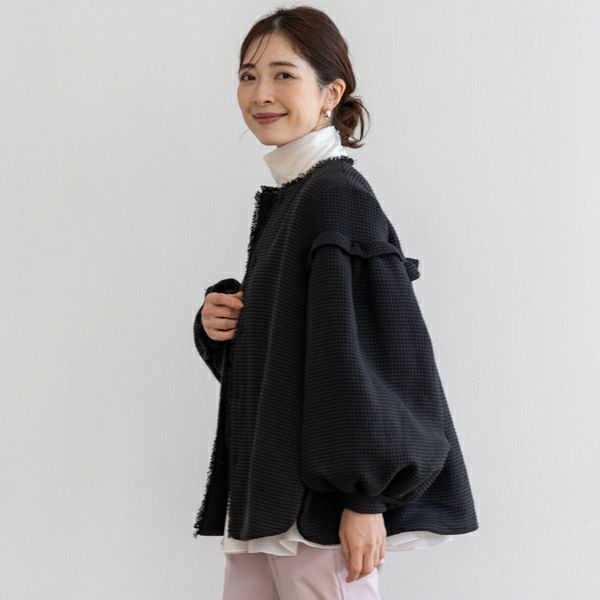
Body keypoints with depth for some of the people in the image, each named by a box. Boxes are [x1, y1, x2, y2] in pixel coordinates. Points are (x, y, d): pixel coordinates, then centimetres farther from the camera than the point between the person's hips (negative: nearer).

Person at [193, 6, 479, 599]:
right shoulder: (283, 197, 14)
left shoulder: (338, 196, -13)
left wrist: (365, 497, -21)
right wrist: (216, 320, 0)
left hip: (317, 495, -8)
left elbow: (370, 345, -19)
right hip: (260, 491, 8)